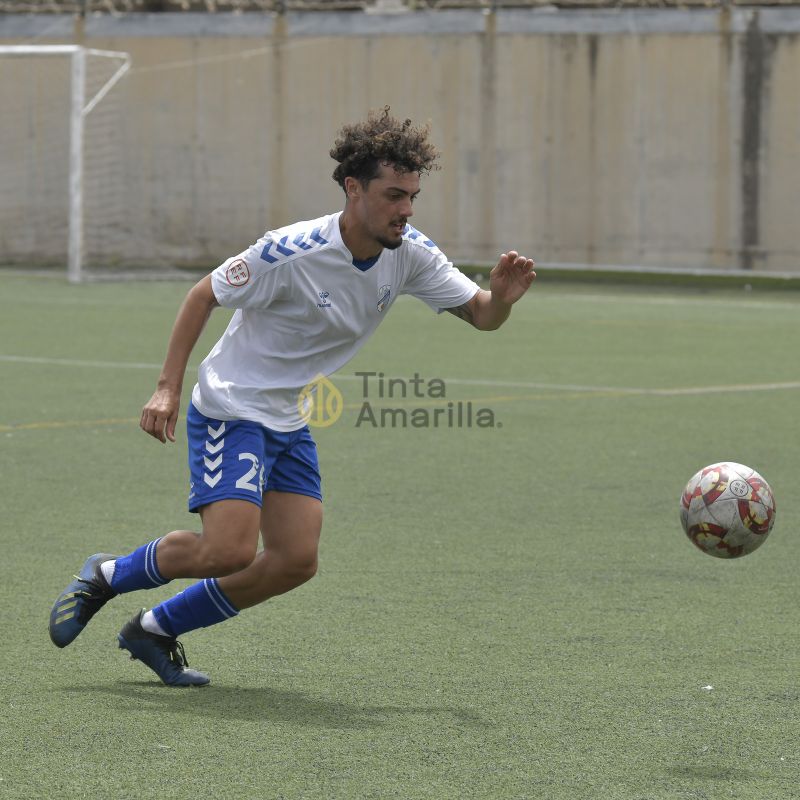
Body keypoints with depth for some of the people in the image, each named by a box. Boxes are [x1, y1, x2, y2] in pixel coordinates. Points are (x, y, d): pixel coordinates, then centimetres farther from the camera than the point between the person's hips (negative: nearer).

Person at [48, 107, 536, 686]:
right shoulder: (291, 253, -25)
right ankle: (107, 577, 6)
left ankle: (156, 630, 14)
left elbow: (480, 315, -3)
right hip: (230, 407, -7)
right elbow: (204, 295, -13)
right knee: (230, 550, -21)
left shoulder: (411, 254, -8)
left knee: (296, 561, -1)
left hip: (289, 421, 7)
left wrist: (501, 297, -28)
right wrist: (169, 388, -17)